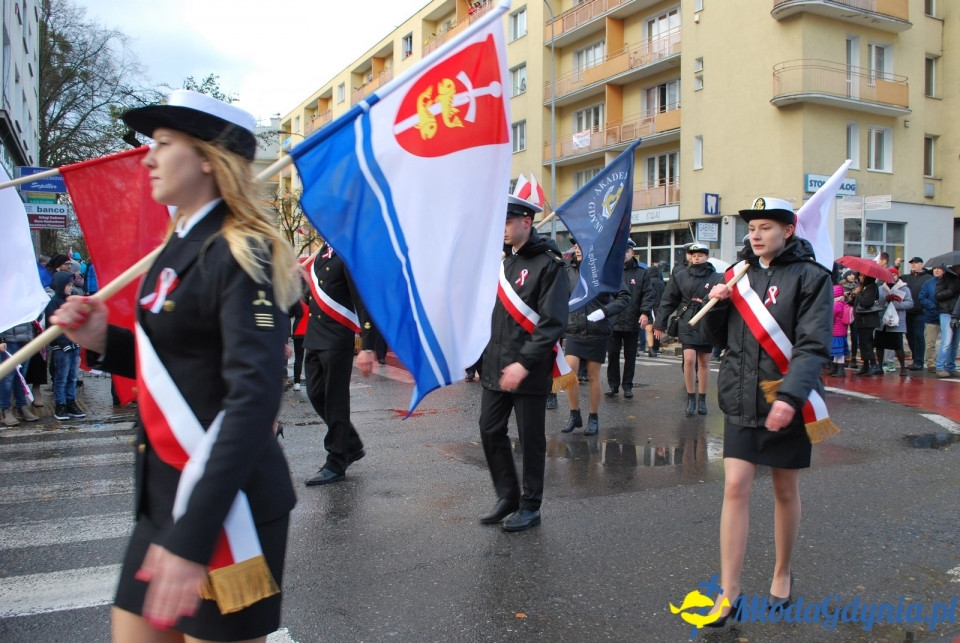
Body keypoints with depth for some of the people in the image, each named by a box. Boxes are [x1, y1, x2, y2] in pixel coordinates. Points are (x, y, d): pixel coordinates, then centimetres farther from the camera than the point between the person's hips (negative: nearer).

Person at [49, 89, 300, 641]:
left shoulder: (241, 254, -16)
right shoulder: (180, 248, 11)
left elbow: (253, 395, -26)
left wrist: (192, 536, -29)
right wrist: (104, 341, 1)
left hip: (226, 507, -8)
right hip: (164, 494, 8)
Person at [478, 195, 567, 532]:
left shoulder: (548, 264, -11)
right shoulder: (503, 260, 12)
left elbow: (552, 323, -17)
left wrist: (525, 364, -22)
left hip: (530, 371, -7)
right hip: (496, 367, 7)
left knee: (530, 438, 5)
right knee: (490, 431, 9)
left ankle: (530, 506, 21)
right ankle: (507, 496, 26)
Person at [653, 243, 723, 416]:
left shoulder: (717, 278, -4)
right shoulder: (681, 277, 2)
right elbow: (668, 301, 5)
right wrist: (660, 324, 5)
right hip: (687, 324, 0)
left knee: (704, 362, 10)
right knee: (689, 359, -10)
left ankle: (702, 399, 24)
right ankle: (691, 398, 5)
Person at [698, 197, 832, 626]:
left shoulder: (811, 277, -6)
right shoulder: (741, 273, 7)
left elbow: (813, 346, -15)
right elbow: (717, 335, 13)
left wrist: (791, 395, -28)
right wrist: (716, 305, -7)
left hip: (787, 402, -3)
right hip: (741, 399, 3)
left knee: (785, 490, 12)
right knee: (735, 488, -1)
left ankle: (783, 574, 33)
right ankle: (729, 591, 5)